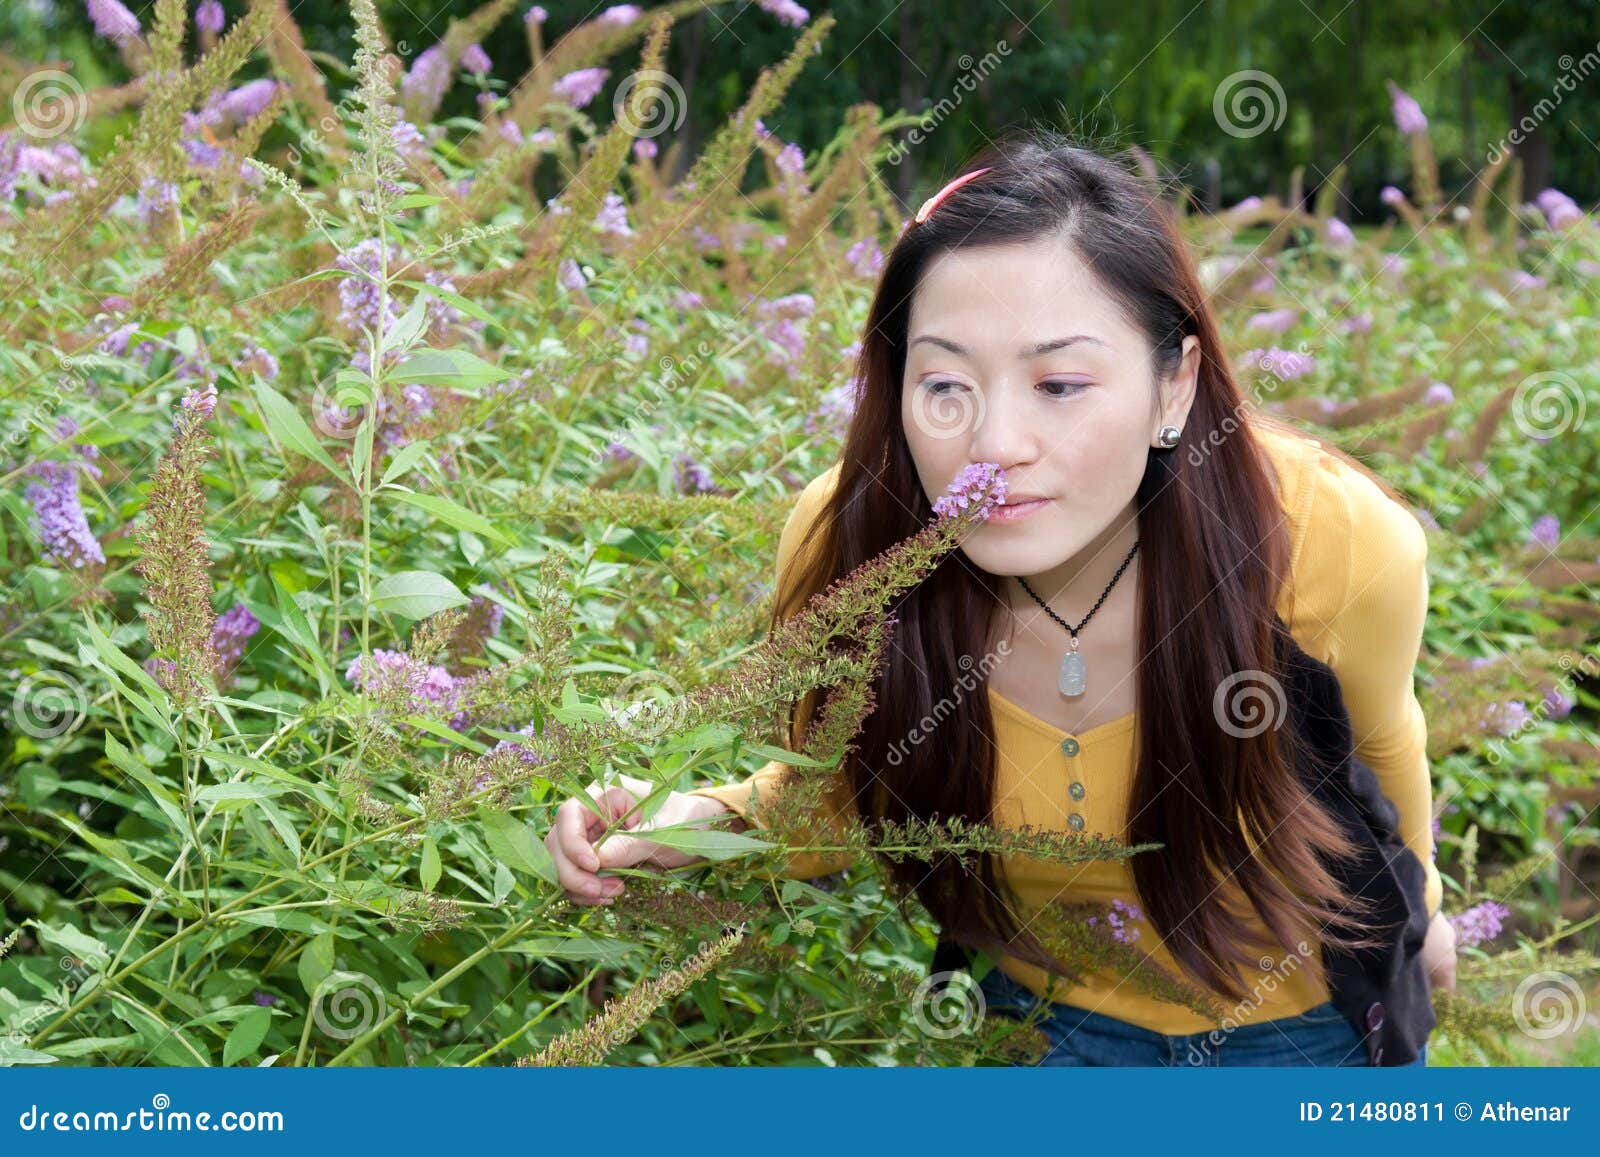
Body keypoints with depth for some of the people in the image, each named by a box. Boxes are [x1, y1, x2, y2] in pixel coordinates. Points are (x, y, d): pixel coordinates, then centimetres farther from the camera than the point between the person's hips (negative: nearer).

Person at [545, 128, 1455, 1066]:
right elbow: (846, 789, -8)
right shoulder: (846, 540, -29)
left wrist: (1413, 903, 13)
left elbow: (1378, 740, -6)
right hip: (1037, 1012, 0)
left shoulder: (1333, 540, -32)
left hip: (1303, 1020, 0)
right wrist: (715, 818, -29)